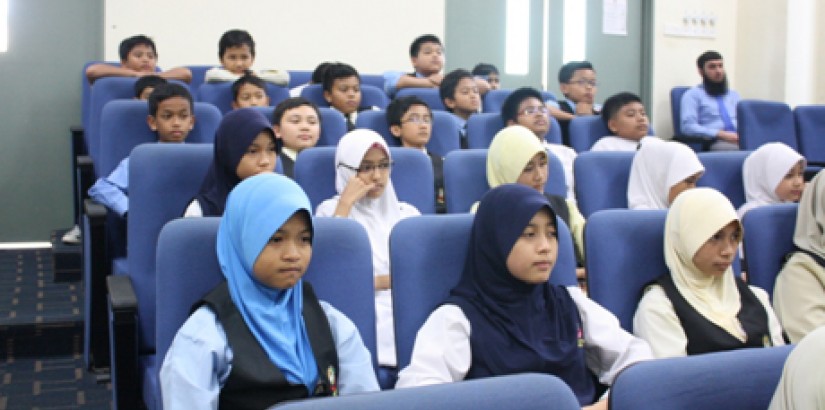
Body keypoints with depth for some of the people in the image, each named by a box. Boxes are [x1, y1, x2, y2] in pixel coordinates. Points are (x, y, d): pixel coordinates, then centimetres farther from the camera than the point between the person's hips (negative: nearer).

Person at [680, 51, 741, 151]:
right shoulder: (693, 94, 10)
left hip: (740, 140, 6)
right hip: (715, 142, -6)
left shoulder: (734, 95, 29)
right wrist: (721, 135, -16)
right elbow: (688, 126, -5)